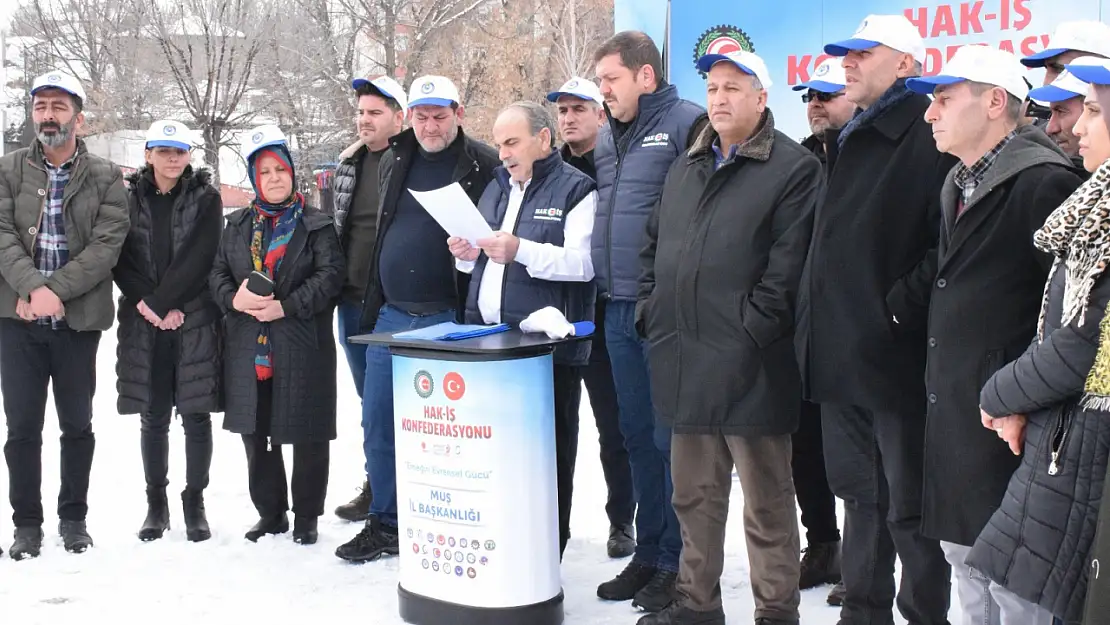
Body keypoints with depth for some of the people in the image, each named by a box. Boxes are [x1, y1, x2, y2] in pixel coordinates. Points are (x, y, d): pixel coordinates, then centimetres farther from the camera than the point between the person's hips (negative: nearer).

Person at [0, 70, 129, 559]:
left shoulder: (105, 177, 2)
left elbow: (108, 243, -8)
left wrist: (55, 291, -18)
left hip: (79, 318, 0)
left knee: (77, 424, 10)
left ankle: (73, 518, 24)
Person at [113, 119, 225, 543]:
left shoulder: (206, 199, 3)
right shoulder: (130, 198, 9)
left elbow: (199, 259, -8)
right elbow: (120, 259, 3)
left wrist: (160, 302, -14)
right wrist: (147, 305, -11)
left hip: (195, 321, -2)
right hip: (144, 323, 2)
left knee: (196, 414, 1)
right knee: (153, 416, 6)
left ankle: (195, 504, 11)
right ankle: (156, 505, 17)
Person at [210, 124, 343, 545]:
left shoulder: (317, 226, 1)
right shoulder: (238, 225, 14)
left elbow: (329, 276, -9)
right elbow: (218, 272, 11)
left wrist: (285, 306, -19)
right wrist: (234, 298, -11)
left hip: (302, 348, -4)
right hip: (248, 348, 4)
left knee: (307, 438, 1)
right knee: (256, 435, 11)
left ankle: (306, 518, 16)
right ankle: (270, 514, 25)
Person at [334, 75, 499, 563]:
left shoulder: (483, 165, -7)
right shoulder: (393, 161, 12)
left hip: (447, 320, -6)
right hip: (389, 315, 6)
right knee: (378, 422, 9)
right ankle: (384, 524, 22)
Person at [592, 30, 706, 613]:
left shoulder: (687, 123, -8)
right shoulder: (607, 139, 17)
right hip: (619, 310, 8)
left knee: (672, 438, -1)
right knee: (638, 437, 14)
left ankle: (678, 563, 11)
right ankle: (648, 553, 25)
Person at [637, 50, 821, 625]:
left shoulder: (794, 169, -6)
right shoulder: (686, 167, 17)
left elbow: (787, 268, -13)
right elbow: (655, 246, 23)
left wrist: (749, 333, -16)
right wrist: (651, 312, 11)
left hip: (750, 366, -7)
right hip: (685, 362, 7)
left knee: (766, 500, 3)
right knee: (694, 494, 17)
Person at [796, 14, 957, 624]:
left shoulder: (929, 135, -11)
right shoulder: (849, 140, 18)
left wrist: (899, 309, -19)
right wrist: (813, 322, 15)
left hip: (894, 356, -9)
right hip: (841, 355, 9)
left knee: (908, 506, 0)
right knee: (860, 497, 17)